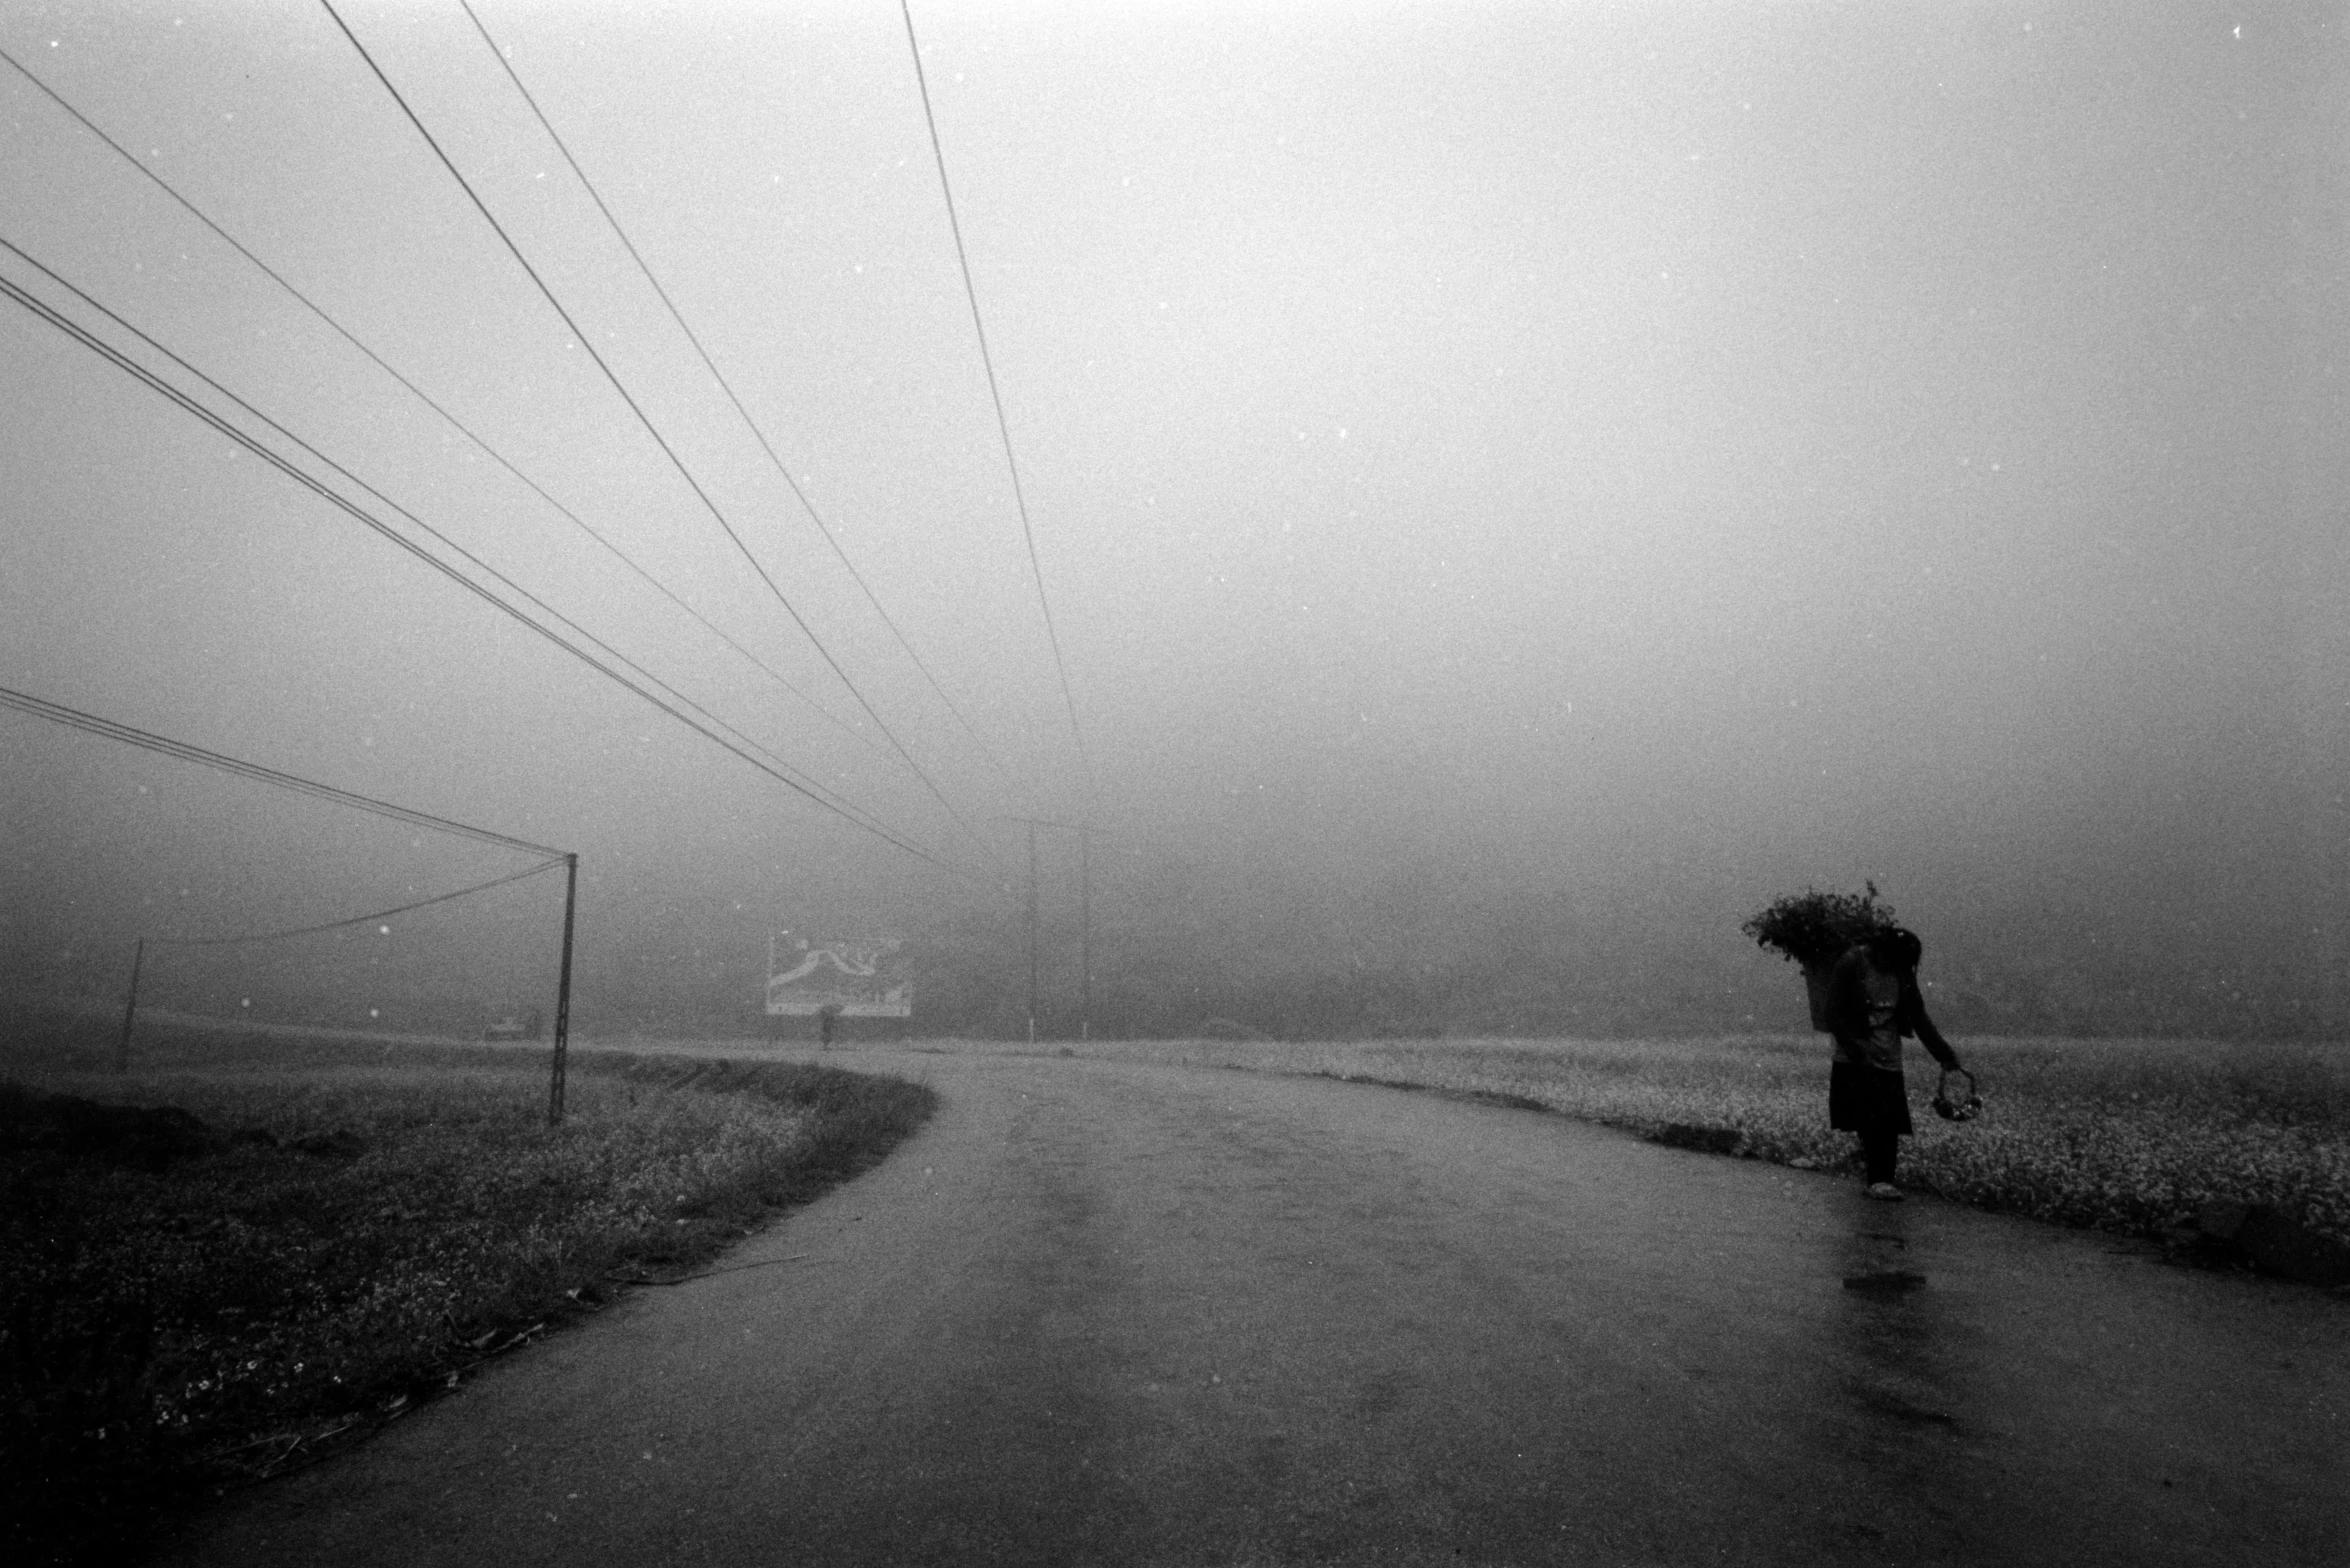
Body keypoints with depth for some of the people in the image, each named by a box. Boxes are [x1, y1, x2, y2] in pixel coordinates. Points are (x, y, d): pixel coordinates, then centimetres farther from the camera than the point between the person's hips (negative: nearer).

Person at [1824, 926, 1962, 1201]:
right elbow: (1835, 1016, -13)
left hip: (1889, 1058, 4)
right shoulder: (1850, 965, -13)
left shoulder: (1902, 973, 3)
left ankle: (1881, 1180, 5)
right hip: (1855, 1060, -4)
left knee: (1890, 1123, 0)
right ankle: (1879, 1179, -1)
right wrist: (1857, 1052, -19)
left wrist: (1944, 1054, 2)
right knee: (1869, 1120, -9)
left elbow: (1919, 1018, 8)